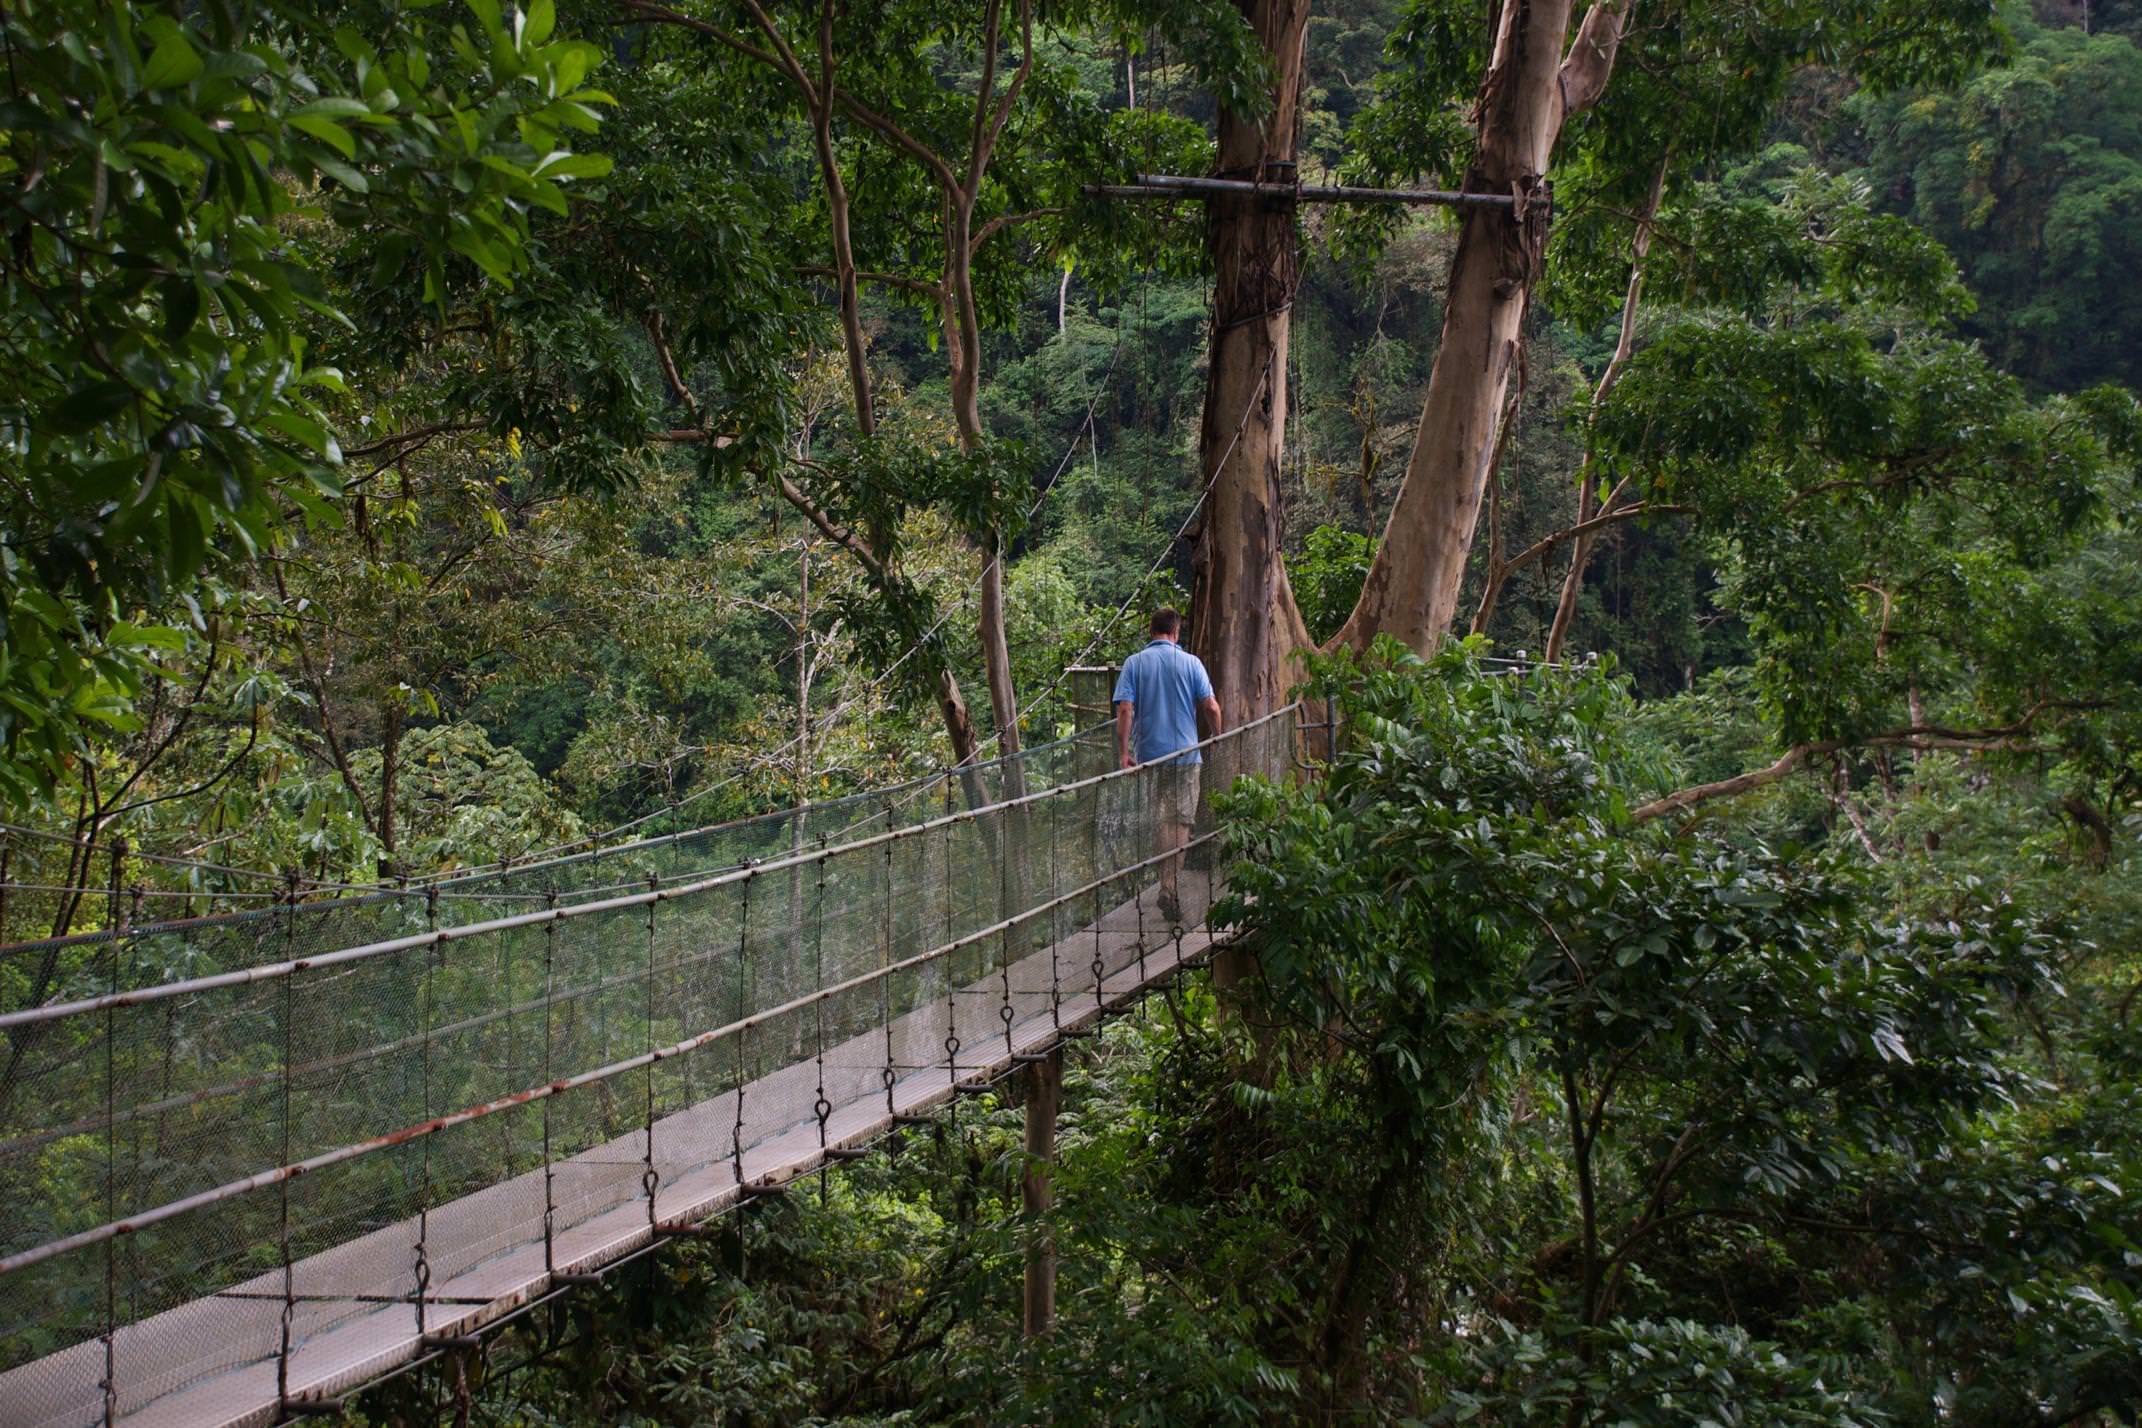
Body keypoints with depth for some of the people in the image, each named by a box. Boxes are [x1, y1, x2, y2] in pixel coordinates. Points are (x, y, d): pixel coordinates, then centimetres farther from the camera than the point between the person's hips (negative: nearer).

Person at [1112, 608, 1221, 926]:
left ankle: (1166, 883, 25)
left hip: (1148, 754, 2)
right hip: (1185, 754, -2)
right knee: (1180, 821, 0)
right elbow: (1211, 707, -6)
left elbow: (1124, 710, -9)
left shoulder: (1134, 663, -1)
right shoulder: (1190, 662, -3)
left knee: (1158, 819, 15)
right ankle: (1169, 887, -9)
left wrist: (1123, 752, -6)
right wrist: (1217, 735, 13)